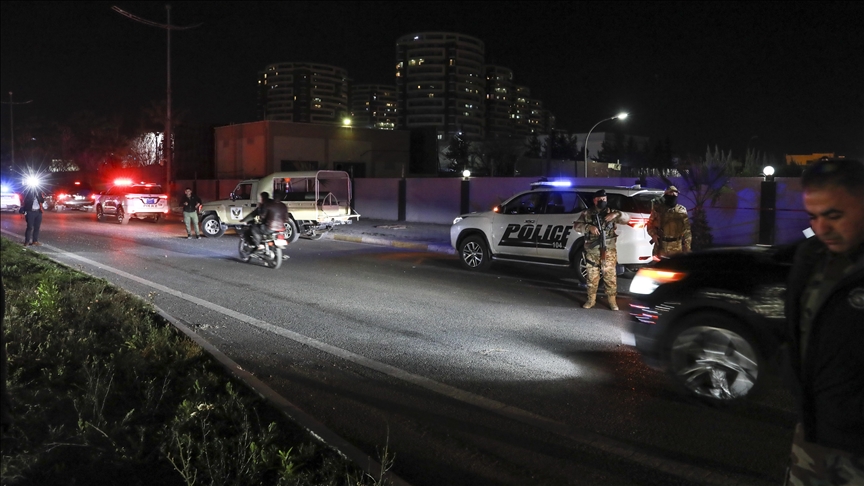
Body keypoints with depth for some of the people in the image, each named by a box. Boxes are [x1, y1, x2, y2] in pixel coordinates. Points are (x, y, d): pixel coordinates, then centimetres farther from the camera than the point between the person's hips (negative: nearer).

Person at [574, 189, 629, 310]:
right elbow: (576, 226, -3)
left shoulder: (611, 212, 6)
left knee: (610, 276, 1)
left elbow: (626, 219, 0)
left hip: (608, 251, 0)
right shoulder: (587, 213, 4)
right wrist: (589, 227, -20)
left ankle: (612, 301, 12)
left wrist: (617, 214, -19)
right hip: (592, 252, 0)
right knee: (592, 277, 8)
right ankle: (591, 300, 20)